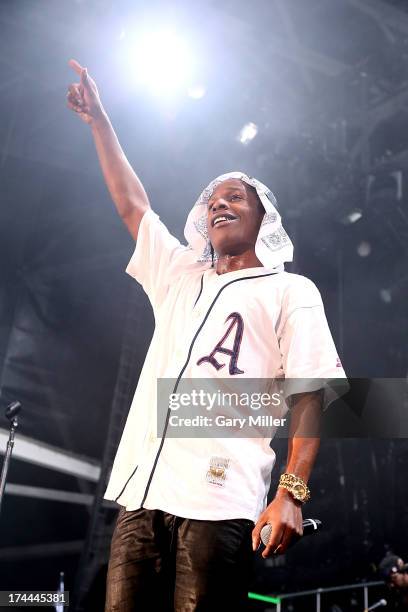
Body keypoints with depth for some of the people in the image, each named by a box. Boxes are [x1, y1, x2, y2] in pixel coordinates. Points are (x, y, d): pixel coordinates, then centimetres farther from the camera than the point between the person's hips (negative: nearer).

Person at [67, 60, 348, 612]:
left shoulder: (291, 291, 8)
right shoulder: (179, 277, 23)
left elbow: (309, 395, -1)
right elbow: (133, 206, 27)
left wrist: (291, 492, -12)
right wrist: (98, 121, 29)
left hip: (219, 500, -4)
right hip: (142, 489, 5)